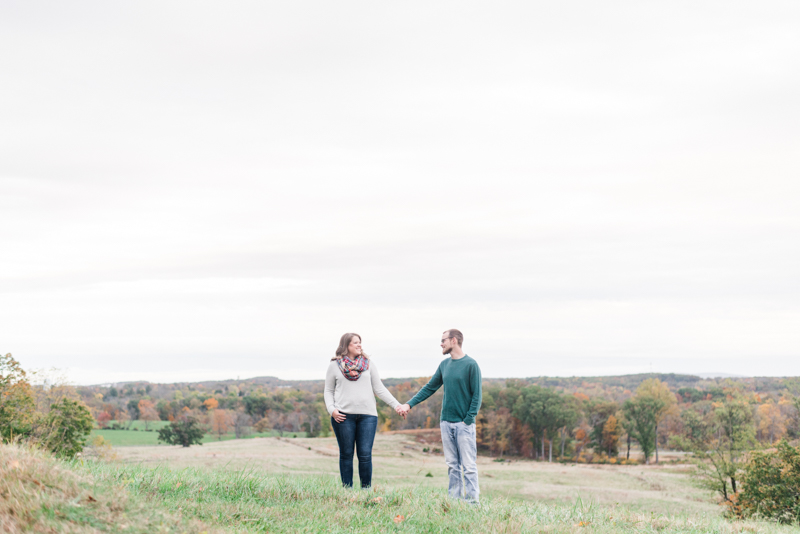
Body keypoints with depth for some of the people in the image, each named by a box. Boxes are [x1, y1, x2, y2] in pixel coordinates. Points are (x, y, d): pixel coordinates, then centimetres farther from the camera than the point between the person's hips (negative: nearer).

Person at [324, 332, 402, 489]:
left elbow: (379, 389, 11)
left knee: (365, 455, -4)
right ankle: (347, 489, 11)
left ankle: (366, 489, 5)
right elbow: (328, 391, 11)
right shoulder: (334, 365, 7)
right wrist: (331, 409, -6)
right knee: (346, 454, 3)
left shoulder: (368, 363, 11)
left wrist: (396, 405, 2)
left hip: (367, 415, 1)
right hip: (343, 415, -1)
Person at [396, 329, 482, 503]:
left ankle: (472, 500, -3)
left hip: (464, 424, -6)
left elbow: (477, 395, -7)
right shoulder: (444, 364, 11)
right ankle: (454, 499, 12)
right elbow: (430, 388, 16)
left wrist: (468, 420, -14)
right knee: (452, 465, 8)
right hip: (446, 422, 6)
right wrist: (409, 404, 8)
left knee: (468, 465, -6)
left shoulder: (471, 365, -7)